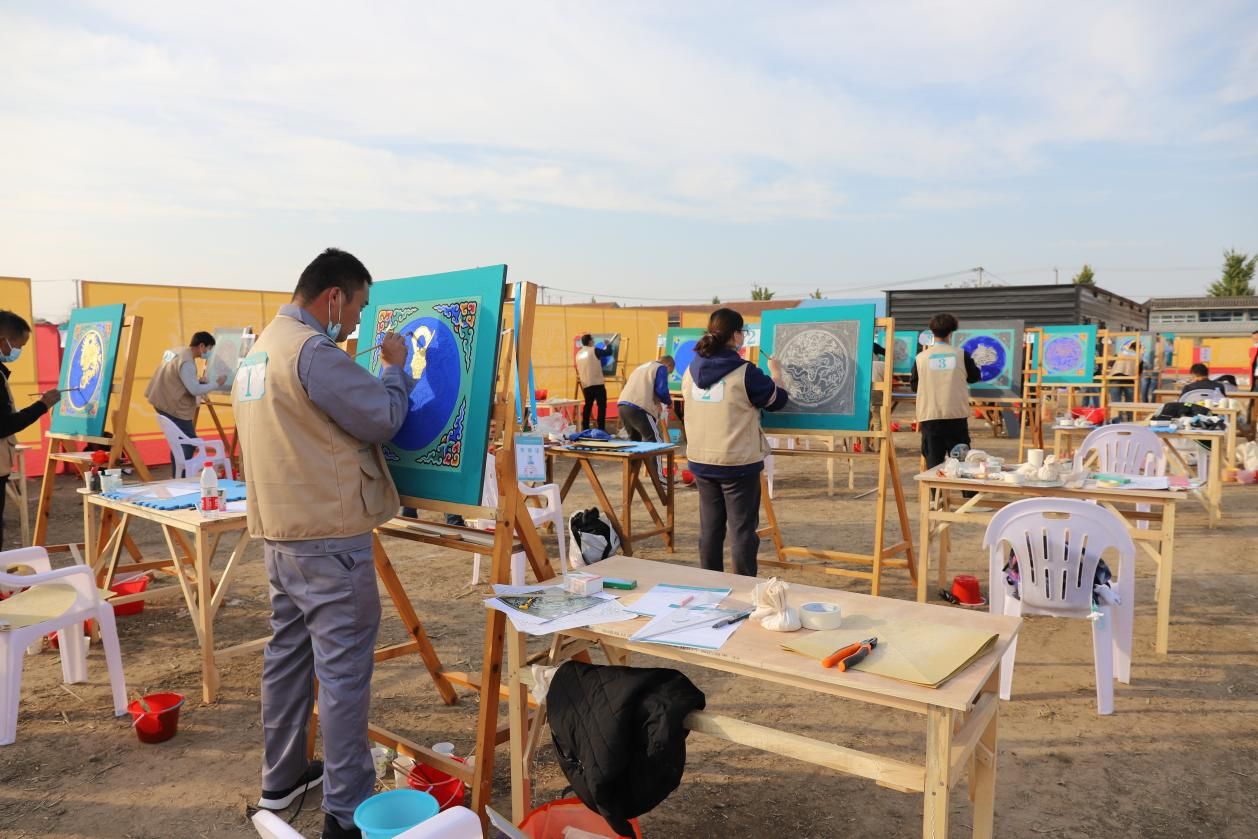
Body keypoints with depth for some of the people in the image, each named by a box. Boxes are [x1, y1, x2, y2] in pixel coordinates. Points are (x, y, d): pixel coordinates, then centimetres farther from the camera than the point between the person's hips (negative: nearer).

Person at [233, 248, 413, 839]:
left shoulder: (259, 351, 15)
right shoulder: (313, 351, -17)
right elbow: (383, 417, -16)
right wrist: (395, 368, 1)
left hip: (278, 530, 10)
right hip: (328, 535, -10)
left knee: (289, 651, 19)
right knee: (344, 665, -3)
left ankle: (281, 780, 33)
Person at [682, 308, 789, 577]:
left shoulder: (692, 369, 2)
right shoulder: (745, 372, -14)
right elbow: (778, 400, -2)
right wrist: (776, 373, 17)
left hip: (701, 461, 5)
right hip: (738, 463, -5)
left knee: (709, 527, 15)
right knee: (742, 529, 5)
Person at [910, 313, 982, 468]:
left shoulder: (921, 357, -1)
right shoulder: (961, 354, -1)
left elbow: (914, 386, 9)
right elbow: (975, 377, 14)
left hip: (930, 416, 0)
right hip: (957, 415, 0)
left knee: (933, 462, 3)